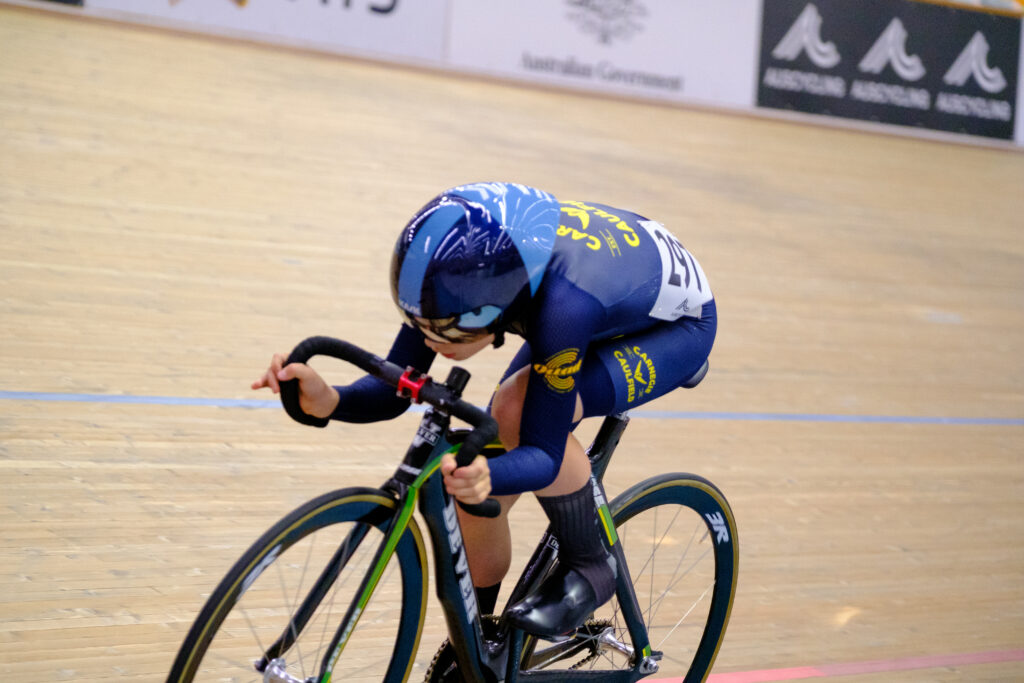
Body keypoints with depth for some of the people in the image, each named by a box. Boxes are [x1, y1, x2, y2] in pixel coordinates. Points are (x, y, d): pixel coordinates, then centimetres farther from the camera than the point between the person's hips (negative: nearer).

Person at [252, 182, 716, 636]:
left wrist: (487, 476, -58)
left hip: (676, 325, -6)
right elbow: (394, 389, -18)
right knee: (476, 495, -5)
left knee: (518, 409, -33)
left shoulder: (563, 307, -44)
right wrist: (327, 401, -39)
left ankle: (589, 568, -8)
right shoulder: (459, 274, -26)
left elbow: (543, 455, -36)